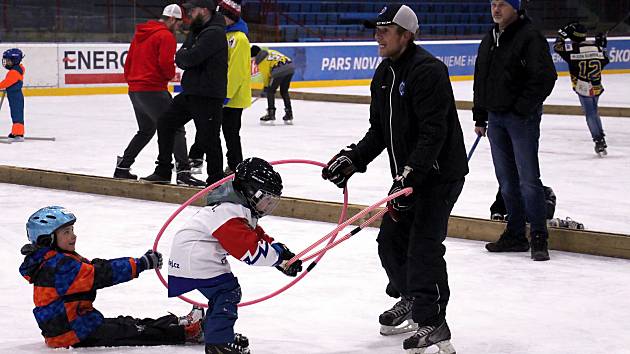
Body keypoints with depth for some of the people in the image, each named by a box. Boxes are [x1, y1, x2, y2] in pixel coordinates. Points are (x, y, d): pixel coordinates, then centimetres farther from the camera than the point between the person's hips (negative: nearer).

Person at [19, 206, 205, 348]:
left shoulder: (56, 261, 14)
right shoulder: (59, 266, -21)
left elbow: (94, 268, 13)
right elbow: (100, 275, -24)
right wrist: (141, 264, -20)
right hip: (73, 336, -11)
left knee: (129, 324, 8)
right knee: (128, 331, -12)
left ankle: (178, 324, 8)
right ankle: (183, 332, -13)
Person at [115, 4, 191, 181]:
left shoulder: (140, 34, 17)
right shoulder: (166, 36, -9)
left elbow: (128, 62, 19)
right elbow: (166, 64, -19)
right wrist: (171, 75, 1)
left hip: (134, 91, 9)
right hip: (153, 91, -9)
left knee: (146, 130, 24)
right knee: (176, 129, -7)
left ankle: (122, 167, 24)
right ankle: (182, 170, -17)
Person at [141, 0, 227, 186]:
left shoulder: (214, 33, -16)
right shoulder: (196, 31, 16)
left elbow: (191, 57, -25)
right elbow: (180, 60, 15)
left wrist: (183, 55, -4)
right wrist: (185, 57, -7)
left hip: (208, 95, -10)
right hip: (190, 92, 10)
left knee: (208, 138, -5)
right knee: (165, 123, 11)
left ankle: (216, 180, 5)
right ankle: (163, 171, 19)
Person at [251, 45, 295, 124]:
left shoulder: (260, 60, 7)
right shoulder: (270, 52, 29)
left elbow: (266, 75, 7)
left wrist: (265, 88, 18)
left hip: (279, 69, -8)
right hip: (290, 66, 8)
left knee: (270, 91, 8)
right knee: (284, 91, 21)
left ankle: (271, 115, 8)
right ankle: (289, 115, 22)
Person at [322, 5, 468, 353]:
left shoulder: (427, 70, -21)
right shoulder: (383, 75, 9)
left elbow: (433, 133, -27)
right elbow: (379, 130, 13)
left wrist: (408, 176, -32)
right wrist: (353, 159, -3)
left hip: (440, 172, -9)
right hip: (408, 173, 9)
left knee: (423, 246, -14)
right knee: (391, 240, 14)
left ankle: (433, 322, -5)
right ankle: (410, 299, 36)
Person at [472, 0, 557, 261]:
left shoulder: (530, 37, -11)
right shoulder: (489, 40, 14)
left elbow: (545, 77, -17)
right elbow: (480, 80, 21)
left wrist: (523, 109, -17)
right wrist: (479, 117, 17)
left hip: (522, 118, -8)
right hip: (495, 118, 8)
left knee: (528, 179, -8)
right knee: (506, 180, 10)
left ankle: (539, 238, -4)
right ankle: (516, 235, 17)